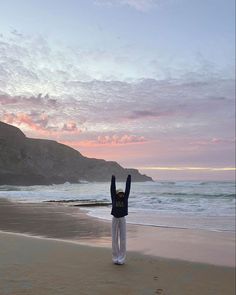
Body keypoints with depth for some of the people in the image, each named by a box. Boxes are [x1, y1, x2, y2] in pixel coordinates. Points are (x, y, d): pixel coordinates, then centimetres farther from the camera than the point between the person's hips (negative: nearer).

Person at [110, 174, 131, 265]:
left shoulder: (125, 198, 1)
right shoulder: (114, 198, -1)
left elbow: (128, 188, -2)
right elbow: (112, 188, -4)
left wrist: (129, 178, -3)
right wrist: (113, 179, -7)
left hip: (122, 220, 0)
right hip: (114, 220, 0)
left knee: (123, 239, -1)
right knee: (114, 239, 4)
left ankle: (122, 258, 8)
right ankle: (115, 258, 16)